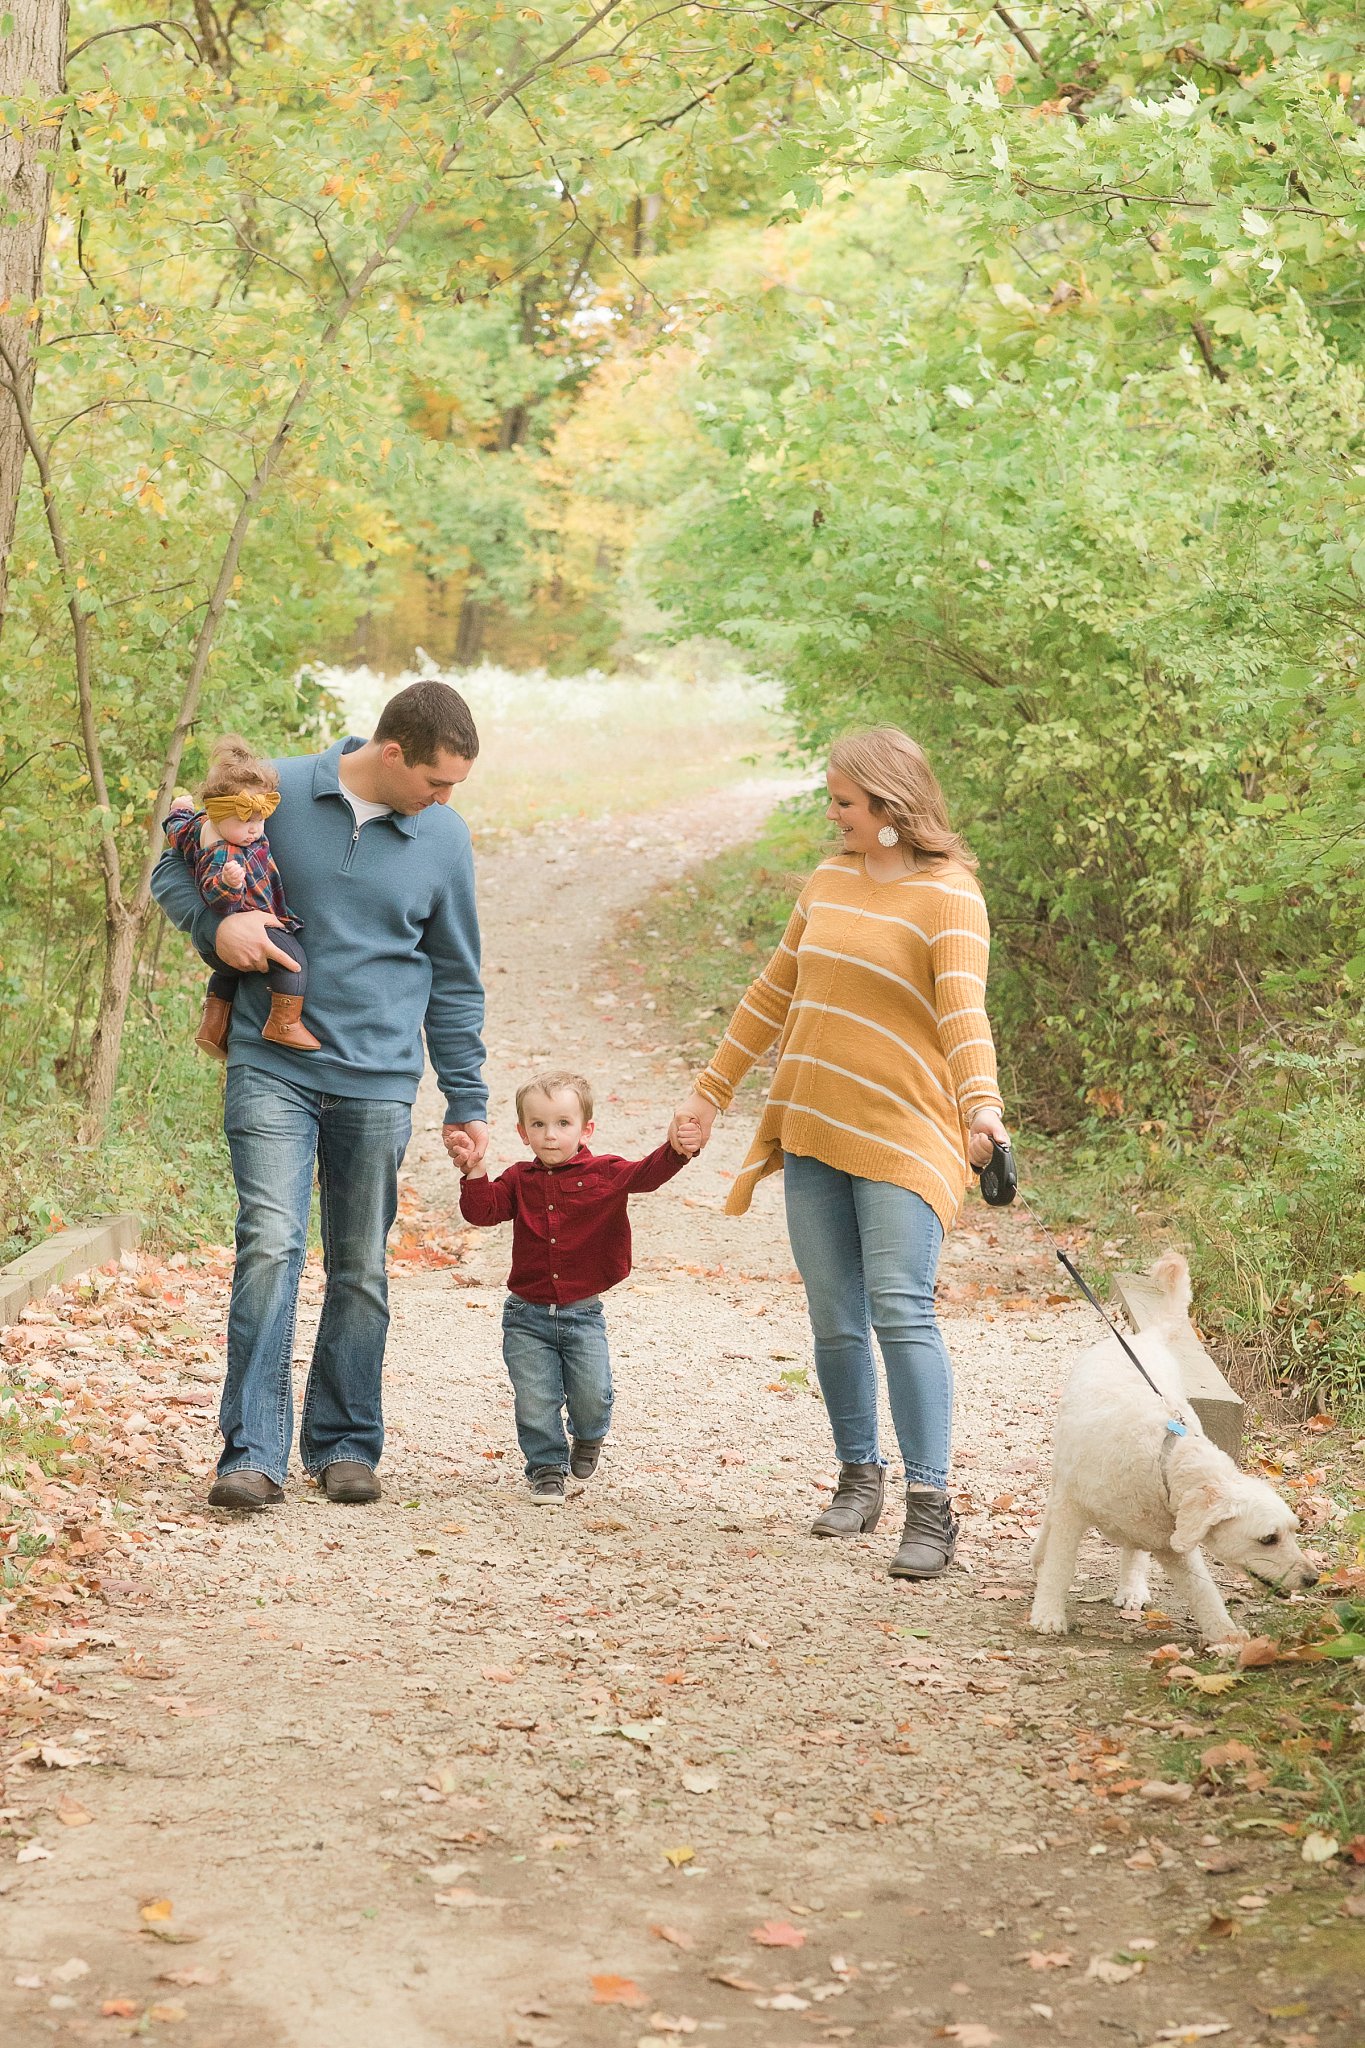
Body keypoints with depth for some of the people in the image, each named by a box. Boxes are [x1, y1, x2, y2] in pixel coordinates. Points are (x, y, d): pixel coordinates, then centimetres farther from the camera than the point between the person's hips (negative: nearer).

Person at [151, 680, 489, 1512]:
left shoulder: (445, 836, 3)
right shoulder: (276, 793, -3)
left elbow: (455, 981, 11)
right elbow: (175, 868, 9)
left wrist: (467, 1101, 10)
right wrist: (216, 924, -12)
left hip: (379, 1083, 2)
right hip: (273, 1068, -2)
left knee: (362, 1269, 7)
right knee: (270, 1247, -13)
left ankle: (346, 1445, 20)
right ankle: (254, 1454, -11)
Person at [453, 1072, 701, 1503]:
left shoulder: (605, 1173, -3)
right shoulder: (519, 1181, 4)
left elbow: (646, 1175, -15)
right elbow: (482, 1210, -3)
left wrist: (676, 1149, -33)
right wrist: (474, 1173, -18)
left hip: (582, 1313, -1)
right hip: (527, 1315, 1)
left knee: (592, 1395, -7)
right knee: (535, 1401, -2)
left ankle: (588, 1437, 28)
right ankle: (547, 1468, 19)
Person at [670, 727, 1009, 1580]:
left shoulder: (948, 896, -9)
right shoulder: (830, 879, 13)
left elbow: (964, 1011, -23)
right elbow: (775, 992, 22)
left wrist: (982, 1104, -39)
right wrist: (715, 1087, 25)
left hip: (903, 1138, -6)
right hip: (812, 1130, 6)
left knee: (901, 1312, -15)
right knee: (834, 1319, 8)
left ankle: (931, 1507, -14)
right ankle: (860, 1479, 22)